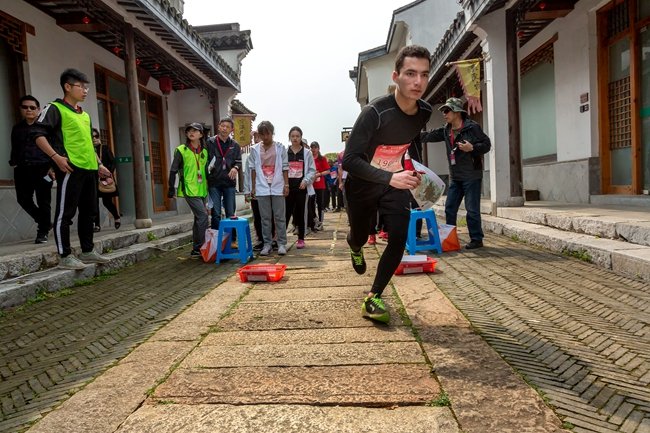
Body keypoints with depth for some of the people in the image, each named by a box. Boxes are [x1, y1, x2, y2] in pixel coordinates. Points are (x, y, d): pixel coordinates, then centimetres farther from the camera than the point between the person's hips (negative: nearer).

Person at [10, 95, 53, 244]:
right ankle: (45, 222, 22)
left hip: (42, 168, -5)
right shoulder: (17, 128, 18)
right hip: (23, 170, 5)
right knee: (23, 199, 2)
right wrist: (14, 164, 12)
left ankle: (42, 231, 9)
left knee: (43, 201, -2)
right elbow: (15, 149, 23)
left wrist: (52, 167, -11)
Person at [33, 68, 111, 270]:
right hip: (70, 168, -8)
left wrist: (99, 164, 23)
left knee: (89, 211, 11)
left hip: (89, 169, 8)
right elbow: (38, 134, -11)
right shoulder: (55, 109, -2)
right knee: (65, 212, -4)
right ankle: (65, 256, 1)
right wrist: (56, 157, -20)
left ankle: (87, 251, 20)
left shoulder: (85, 115, 22)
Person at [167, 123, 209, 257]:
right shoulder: (181, 150, -5)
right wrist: (171, 189, -6)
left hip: (201, 190, 6)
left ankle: (196, 249, 20)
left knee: (198, 218, 10)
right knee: (203, 215, -15)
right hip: (189, 189, -6)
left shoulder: (204, 151, 9)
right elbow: (173, 171, -3)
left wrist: (208, 186, 18)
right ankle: (200, 247, -8)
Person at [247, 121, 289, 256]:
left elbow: (285, 167, 3)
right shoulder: (255, 149, 5)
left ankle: (281, 244, 9)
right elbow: (253, 169, 7)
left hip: (278, 187, -1)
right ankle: (267, 244, 13)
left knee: (280, 217, 2)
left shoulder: (280, 147, 3)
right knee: (265, 218, 6)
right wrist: (253, 187, 5)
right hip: (262, 188, 1)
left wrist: (286, 185, -3)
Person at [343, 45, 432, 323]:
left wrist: (408, 173, 11)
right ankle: (355, 247, 56)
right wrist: (389, 178, -43)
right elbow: (349, 160, -32)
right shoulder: (375, 112, -29)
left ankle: (373, 298, 2)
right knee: (361, 237, 15)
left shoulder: (425, 111, -10)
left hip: (395, 183, 4)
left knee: (399, 239, -13)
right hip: (362, 185, -3)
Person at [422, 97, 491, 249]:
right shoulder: (446, 130, 11)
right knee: (450, 208, 10)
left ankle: (476, 239, 8)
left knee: (472, 209, -3)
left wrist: (472, 148, -24)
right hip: (455, 177, 7)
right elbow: (429, 136, 15)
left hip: (471, 176, -7)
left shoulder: (472, 127, -10)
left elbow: (486, 144, -9)